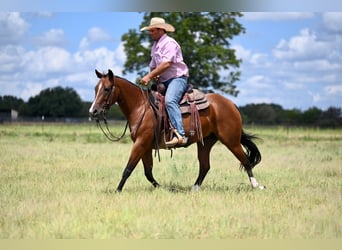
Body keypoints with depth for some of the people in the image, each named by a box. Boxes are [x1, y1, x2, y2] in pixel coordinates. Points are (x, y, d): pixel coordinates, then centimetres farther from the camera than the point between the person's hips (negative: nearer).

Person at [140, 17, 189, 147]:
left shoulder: (169, 43, -10)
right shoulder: (155, 46, 19)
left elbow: (166, 64, -22)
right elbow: (153, 66, 27)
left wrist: (149, 76, -22)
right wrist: (153, 75, 2)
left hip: (177, 78, -10)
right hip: (163, 81, 10)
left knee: (169, 101, -33)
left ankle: (180, 135, -42)